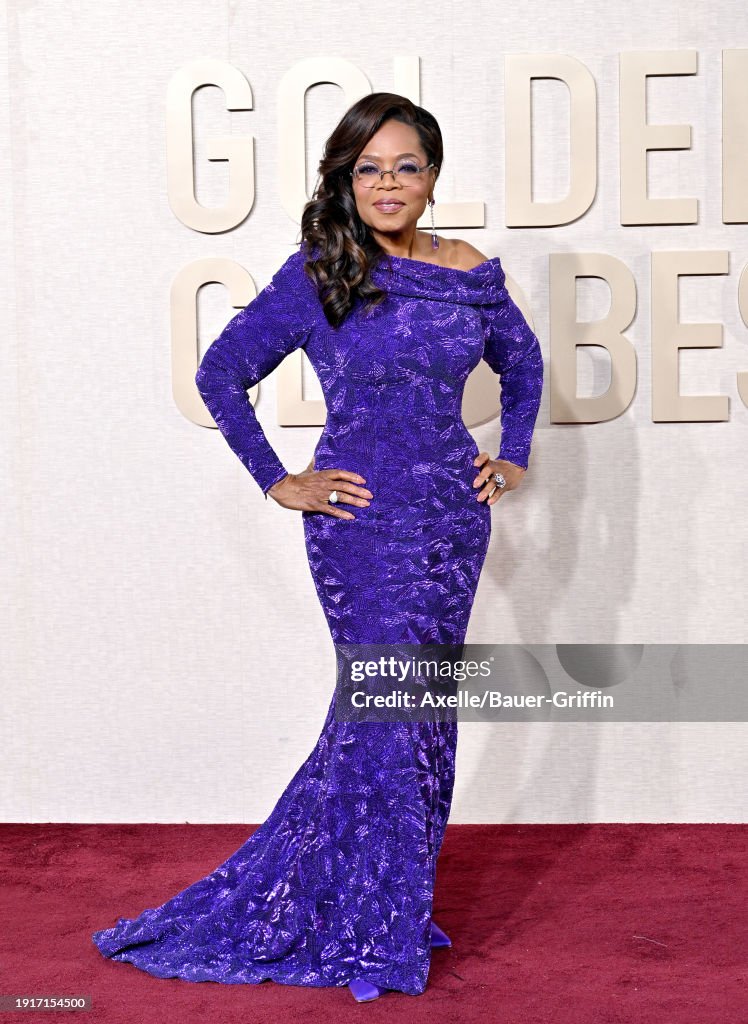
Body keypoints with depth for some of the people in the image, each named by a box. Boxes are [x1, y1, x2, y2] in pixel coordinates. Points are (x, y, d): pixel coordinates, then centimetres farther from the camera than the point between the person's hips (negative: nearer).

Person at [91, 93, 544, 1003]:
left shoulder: (474, 272, 5)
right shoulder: (317, 275, -7)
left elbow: (522, 361, 23)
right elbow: (220, 372, -1)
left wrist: (515, 457, 12)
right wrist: (278, 482, -4)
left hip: (453, 512, 5)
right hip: (361, 517, -5)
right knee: (391, 703, -4)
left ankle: (389, 896, 31)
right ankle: (377, 929, 13)